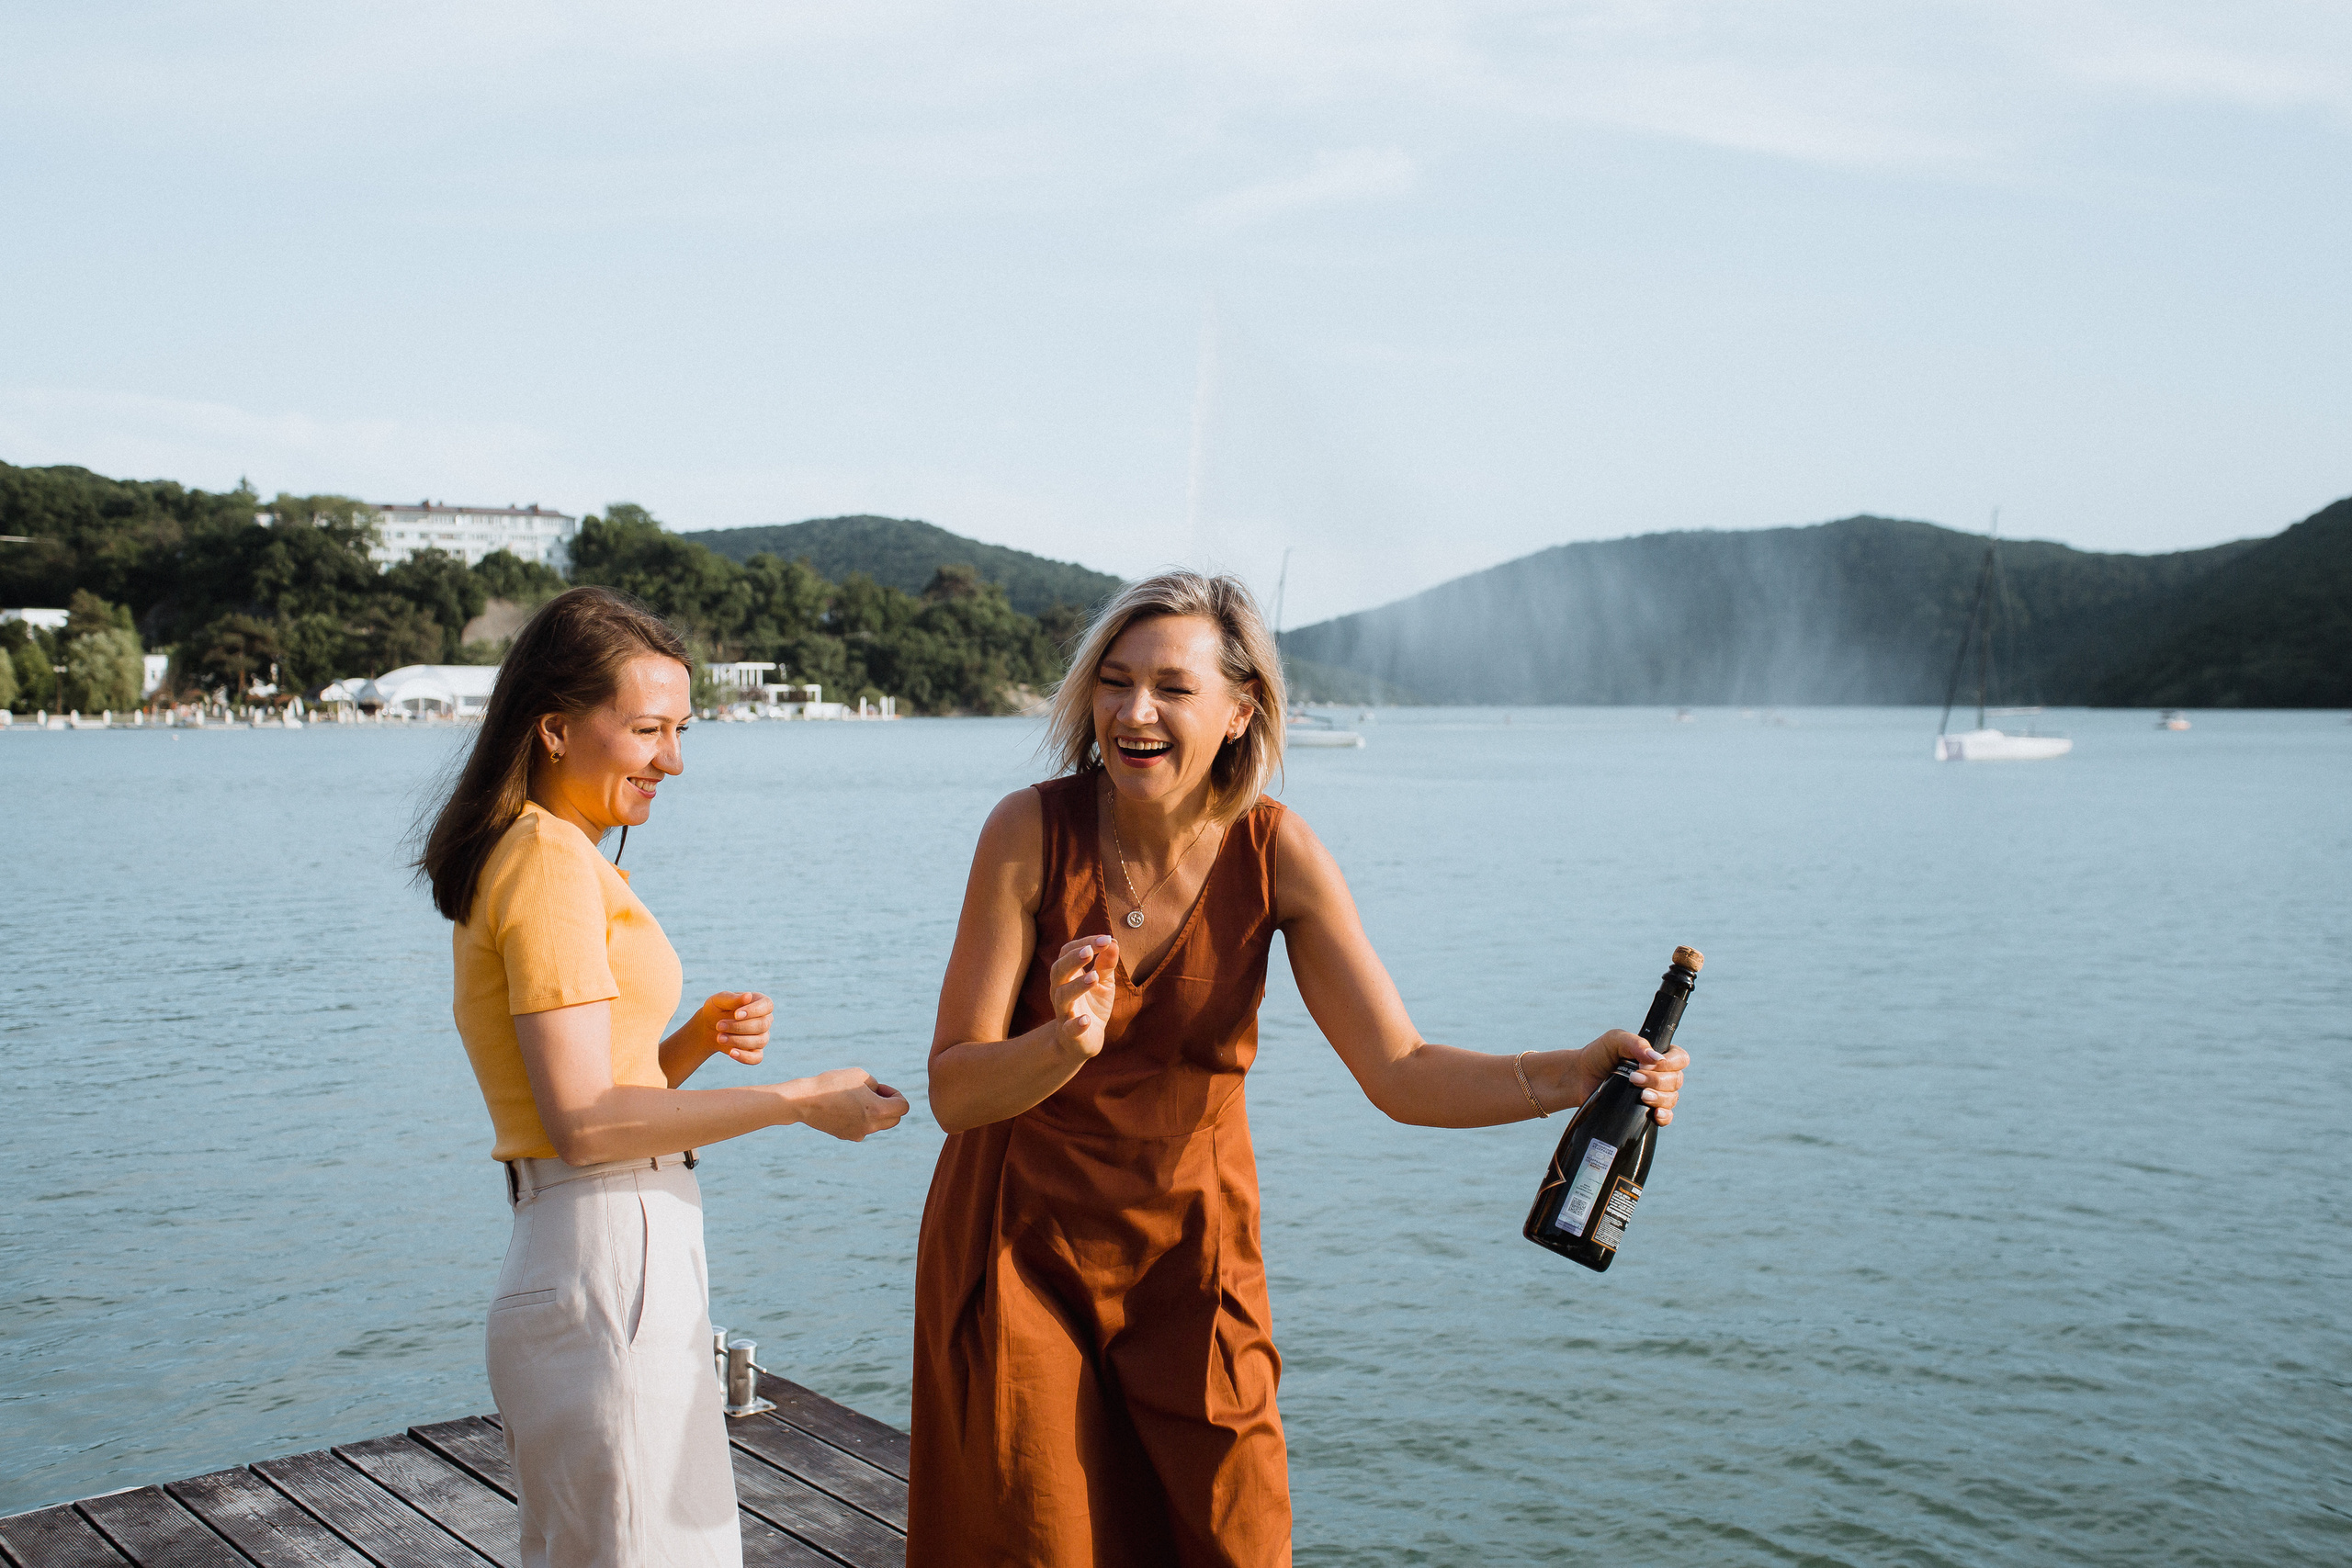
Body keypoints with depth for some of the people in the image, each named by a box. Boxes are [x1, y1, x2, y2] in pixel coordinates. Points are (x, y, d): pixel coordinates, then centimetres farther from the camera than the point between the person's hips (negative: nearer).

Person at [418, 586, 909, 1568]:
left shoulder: (532, 854, 17)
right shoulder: (552, 860, -13)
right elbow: (585, 1120, -19)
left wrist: (701, 1039, 0)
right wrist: (799, 1102, -15)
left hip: (603, 1271, 10)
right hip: (611, 1270, -10)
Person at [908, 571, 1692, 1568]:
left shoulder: (1275, 852, -12)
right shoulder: (1032, 832, -17)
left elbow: (1401, 1073, -16)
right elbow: (952, 1092, -19)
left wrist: (1572, 1076, -32)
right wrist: (1066, 1045, -39)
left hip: (1190, 1249, 2)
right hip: (1022, 1242, -1)